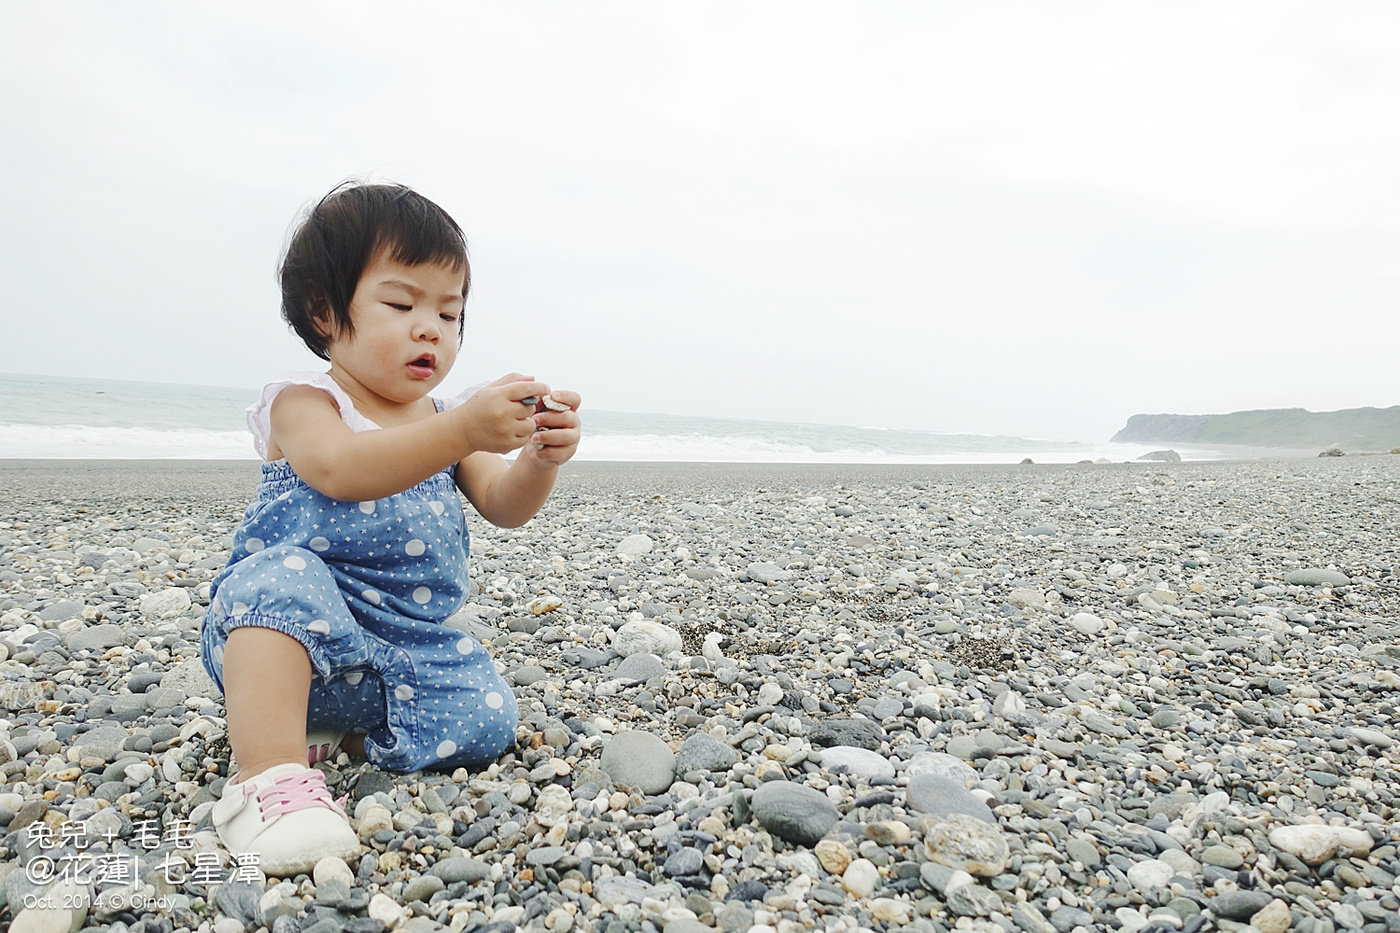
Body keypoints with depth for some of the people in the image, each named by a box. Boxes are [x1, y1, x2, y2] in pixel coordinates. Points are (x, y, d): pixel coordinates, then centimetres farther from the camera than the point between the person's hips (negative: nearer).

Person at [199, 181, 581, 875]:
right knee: (283, 580, -36)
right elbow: (340, 469, -28)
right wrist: (463, 432, -41)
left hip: (410, 646, 5)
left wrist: (540, 459, -22)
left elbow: (504, 506, 0)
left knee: (484, 722, -15)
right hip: (294, 632, -5)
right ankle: (270, 774, -35)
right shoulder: (303, 402, -5)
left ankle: (336, 729, 6)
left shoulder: (447, 419, 12)